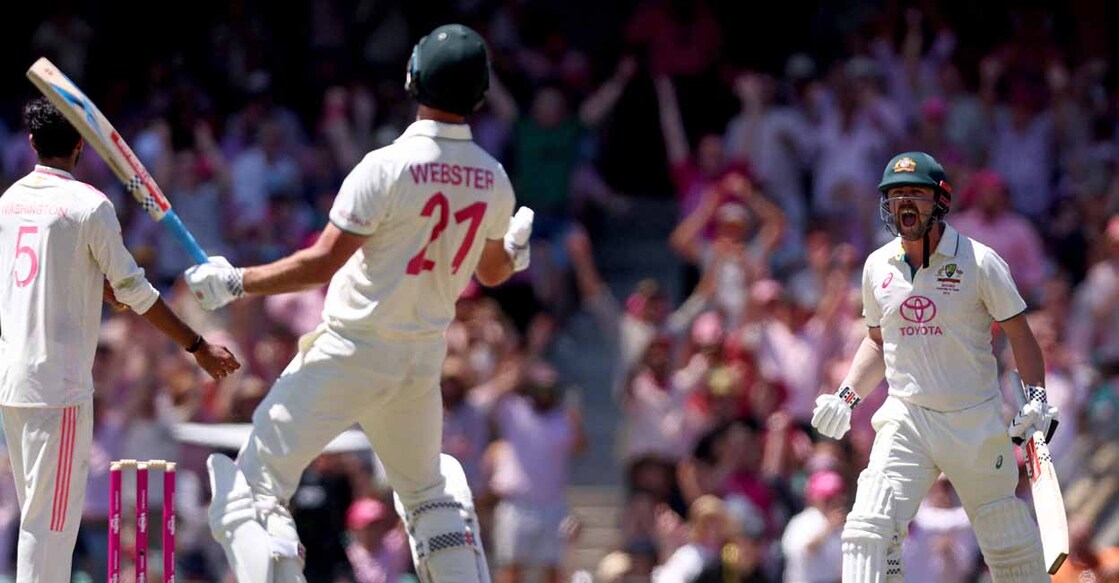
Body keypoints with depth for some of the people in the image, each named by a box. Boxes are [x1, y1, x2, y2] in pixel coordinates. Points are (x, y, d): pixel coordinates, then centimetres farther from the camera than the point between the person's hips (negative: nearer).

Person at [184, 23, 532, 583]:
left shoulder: (387, 167, -18)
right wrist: (515, 248, 39)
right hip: (424, 358, 6)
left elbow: (322, 263, -19)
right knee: (429, 491, 28)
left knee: (253, 491, -5)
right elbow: (493, 271, 16)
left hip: (351, 352, -6)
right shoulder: (492, 180, 0)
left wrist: (236, 282, -9)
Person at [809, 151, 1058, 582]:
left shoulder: (979, 262, -5)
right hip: (905, 421, 2)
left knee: (1009, 545, 4)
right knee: (869, 528, -18)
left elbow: (1018, 332, 2)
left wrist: (1036, 396, -10)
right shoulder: (878, 267, 6)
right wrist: (847, 396, 6)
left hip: (976, 421, -2)